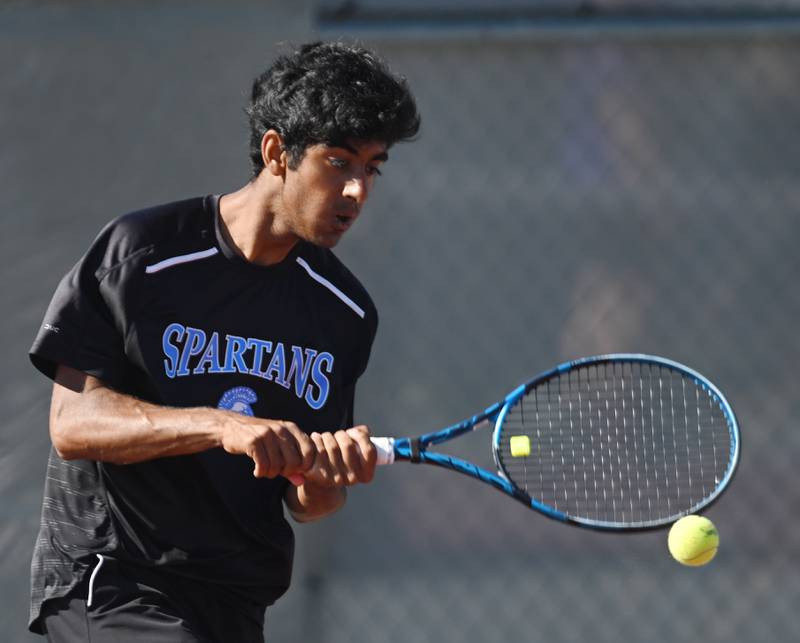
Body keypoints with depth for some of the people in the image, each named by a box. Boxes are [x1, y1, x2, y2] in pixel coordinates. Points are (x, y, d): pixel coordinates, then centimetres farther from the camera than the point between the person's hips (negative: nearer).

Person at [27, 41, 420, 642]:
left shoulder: (345, 311, 6)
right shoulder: (140, 253, -8)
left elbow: (304, 502, 11)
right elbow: (72, 422, -14)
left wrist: (328, 471, -14)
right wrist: (223, 425, -27)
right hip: (106, 580, -6)